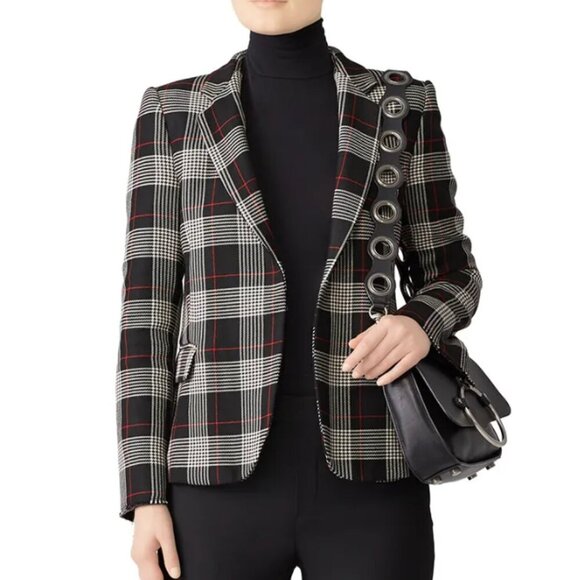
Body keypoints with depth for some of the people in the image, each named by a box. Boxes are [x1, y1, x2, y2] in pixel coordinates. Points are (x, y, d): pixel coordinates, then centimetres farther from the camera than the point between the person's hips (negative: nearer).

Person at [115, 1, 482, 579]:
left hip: (367, 473, 1)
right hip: (225, 478, 0)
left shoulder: (402, 106, 7)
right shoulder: (172, 113, 5)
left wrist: (419, 325, -13)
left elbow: (451, 277, 13)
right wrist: (145, 495, -3)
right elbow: (149, 303, 2)